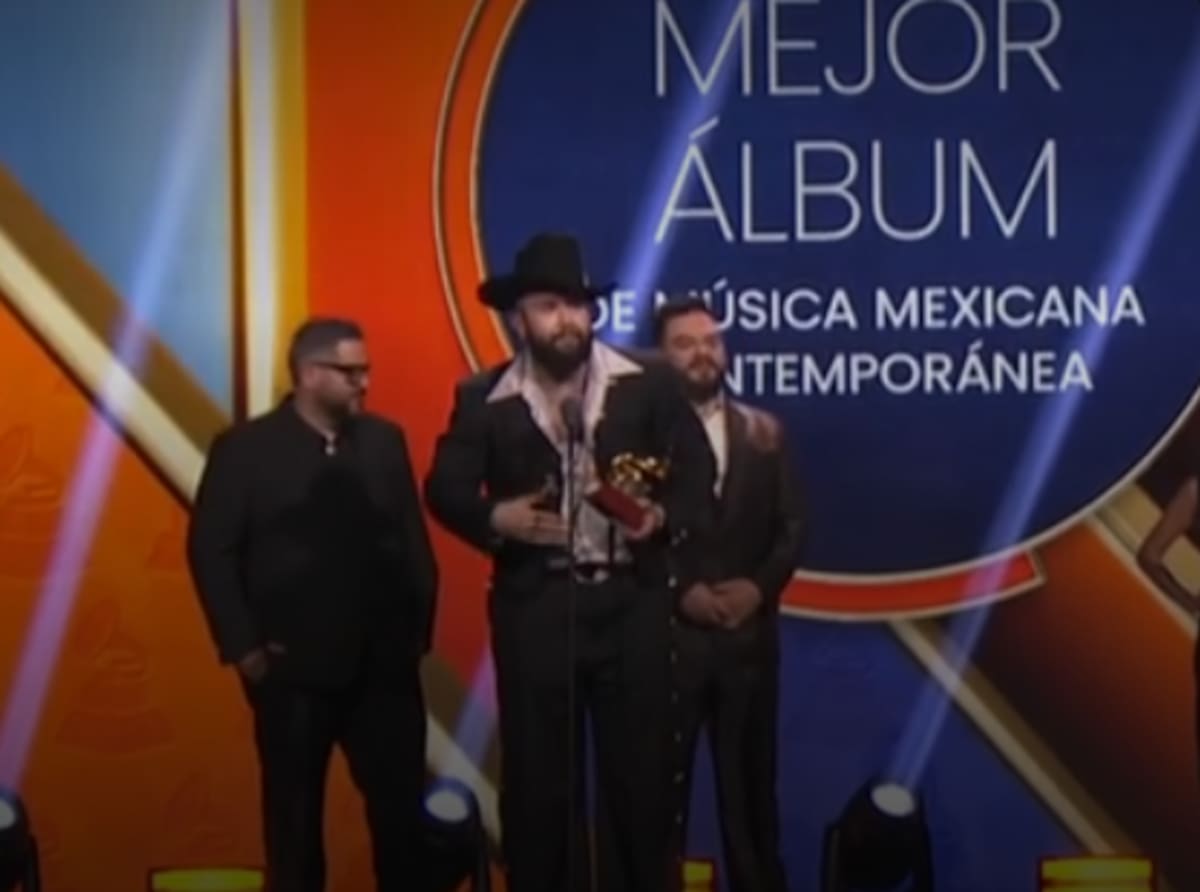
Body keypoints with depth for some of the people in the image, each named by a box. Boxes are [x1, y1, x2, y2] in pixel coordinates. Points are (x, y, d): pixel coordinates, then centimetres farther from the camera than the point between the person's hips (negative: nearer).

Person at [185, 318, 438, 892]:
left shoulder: (384, 441, 7)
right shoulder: (245, 448, -3)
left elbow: (413, 539, 9)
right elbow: (210, 551, -5)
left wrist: (418, 628, 2)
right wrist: (243, 646, -9)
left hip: (383, 663, 3)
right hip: (292, 668, -3)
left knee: (402, 805, 6)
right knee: (295, 814, 9)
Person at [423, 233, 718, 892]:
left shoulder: (648, 384, 3)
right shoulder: (484, 400, 3)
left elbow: (696, 473, 4)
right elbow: (444, 489, 3)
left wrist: (664, 518, -16)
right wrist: (495, 518, -16)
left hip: (632, 601, 0)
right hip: (535, 606, 0)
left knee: (640, 772, 5)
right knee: (538, 777, 5)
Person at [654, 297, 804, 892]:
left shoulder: (764, 433, 11)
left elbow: (792, 528, 7)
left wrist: (759, 587, -9)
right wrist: (676, 590, -15)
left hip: (749, 633, 3)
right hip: (665, 633, -3)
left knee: (750, 781, 10)